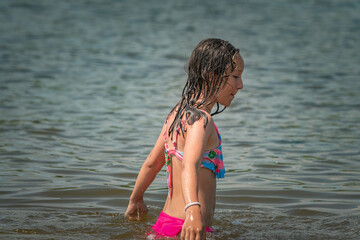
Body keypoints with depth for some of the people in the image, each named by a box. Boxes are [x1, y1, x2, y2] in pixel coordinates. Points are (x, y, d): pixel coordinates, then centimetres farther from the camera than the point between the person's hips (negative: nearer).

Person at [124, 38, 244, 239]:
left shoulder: (178, 113, 11)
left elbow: (152, 163, 21)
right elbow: (189, 167, -36)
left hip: (165, 222, 10)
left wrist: (136, 199, 36)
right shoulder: (201, 120, -18)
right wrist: (193, 210, -53)